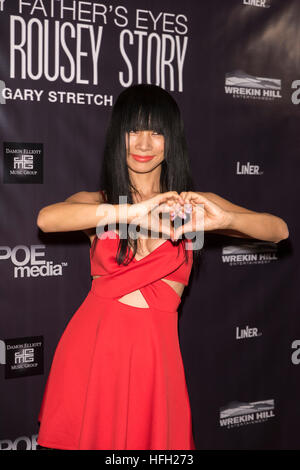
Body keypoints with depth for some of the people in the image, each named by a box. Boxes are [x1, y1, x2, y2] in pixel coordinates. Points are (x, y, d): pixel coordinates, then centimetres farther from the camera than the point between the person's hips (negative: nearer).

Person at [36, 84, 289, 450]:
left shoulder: (194, 203, 4)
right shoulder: (96, 202, 2)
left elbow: (279, 230, -3)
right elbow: (47, 219, -20)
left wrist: (225, 219, -23)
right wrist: (130, 212, -32)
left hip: (155, 351, 0)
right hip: (92, 346, 0)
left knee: (151, 439, 9)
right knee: (90, 438, 12)